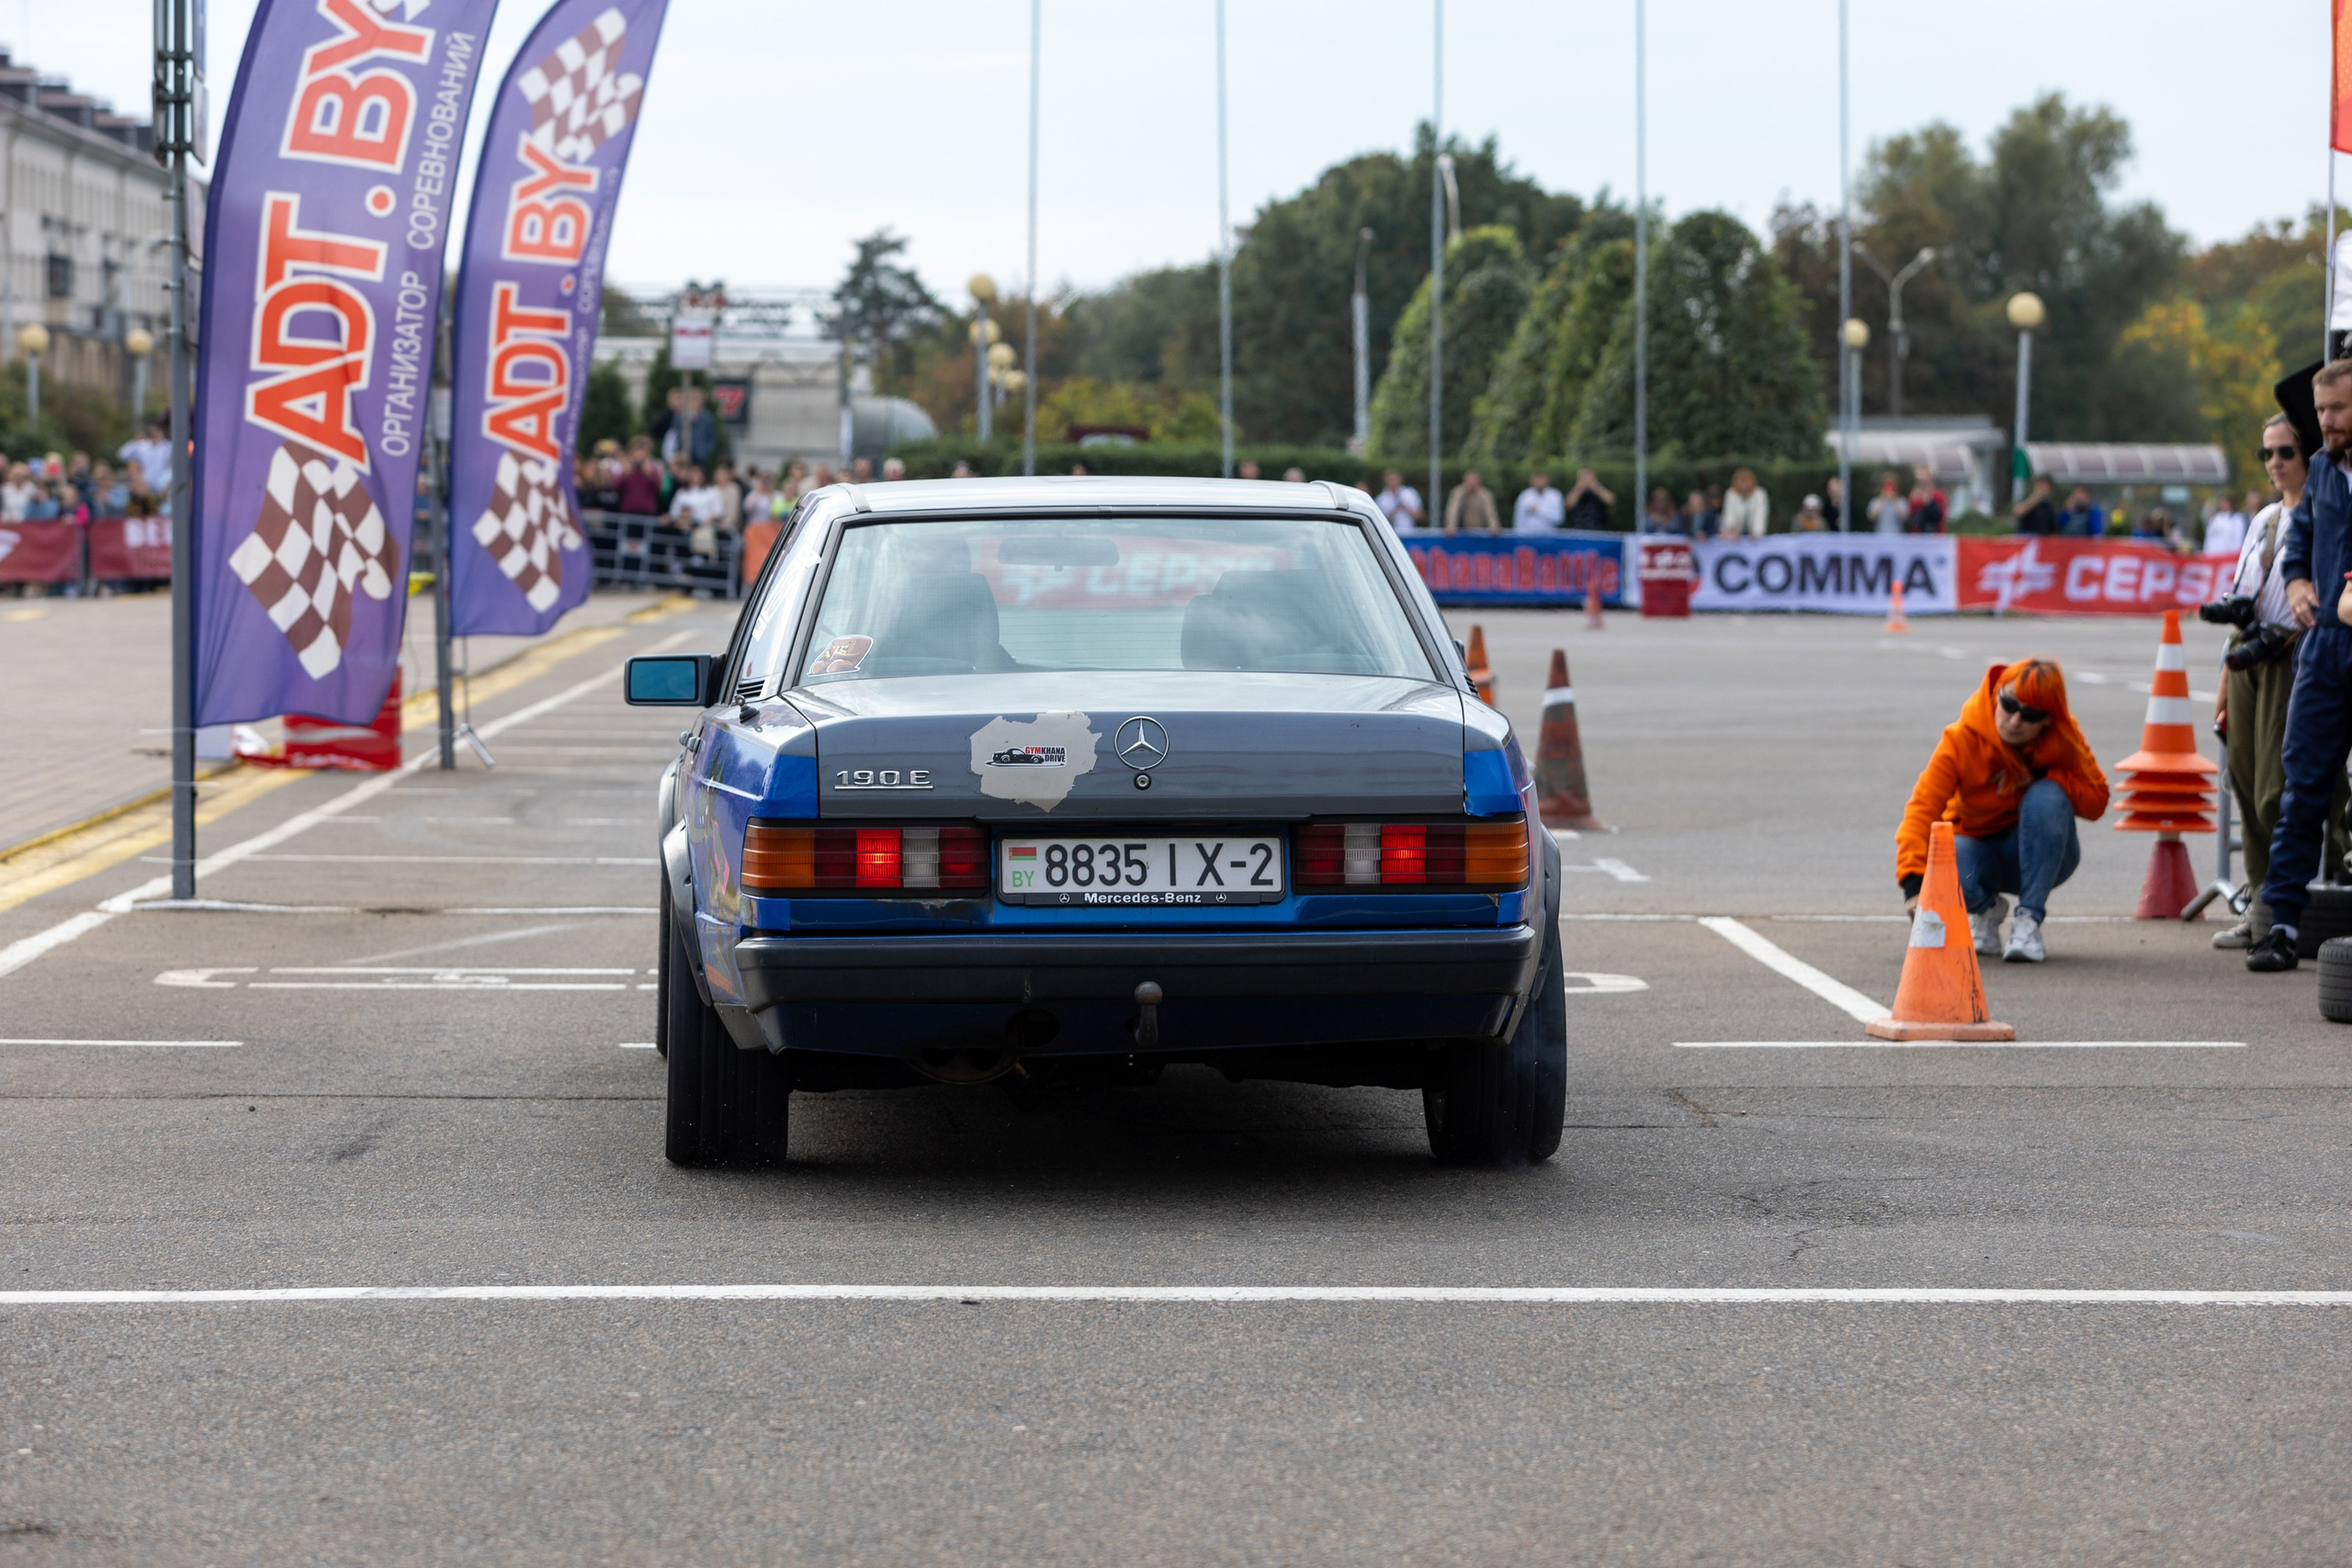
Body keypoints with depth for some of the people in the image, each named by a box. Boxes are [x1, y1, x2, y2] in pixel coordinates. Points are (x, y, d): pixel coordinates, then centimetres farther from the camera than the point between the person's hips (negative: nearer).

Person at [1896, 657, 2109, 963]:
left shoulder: (2064, 737, -15)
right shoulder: (1963, 739, -22)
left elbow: (2096, 802, -13)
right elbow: (1923, 806, -31)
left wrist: (2041, 776, -27)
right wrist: (1914, 883, -44)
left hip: (2042, 852, 1)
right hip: (1977, 842, -1)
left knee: (2046, 797, -33)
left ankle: (2030, 919, -24)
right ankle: (1987, 909, 3)